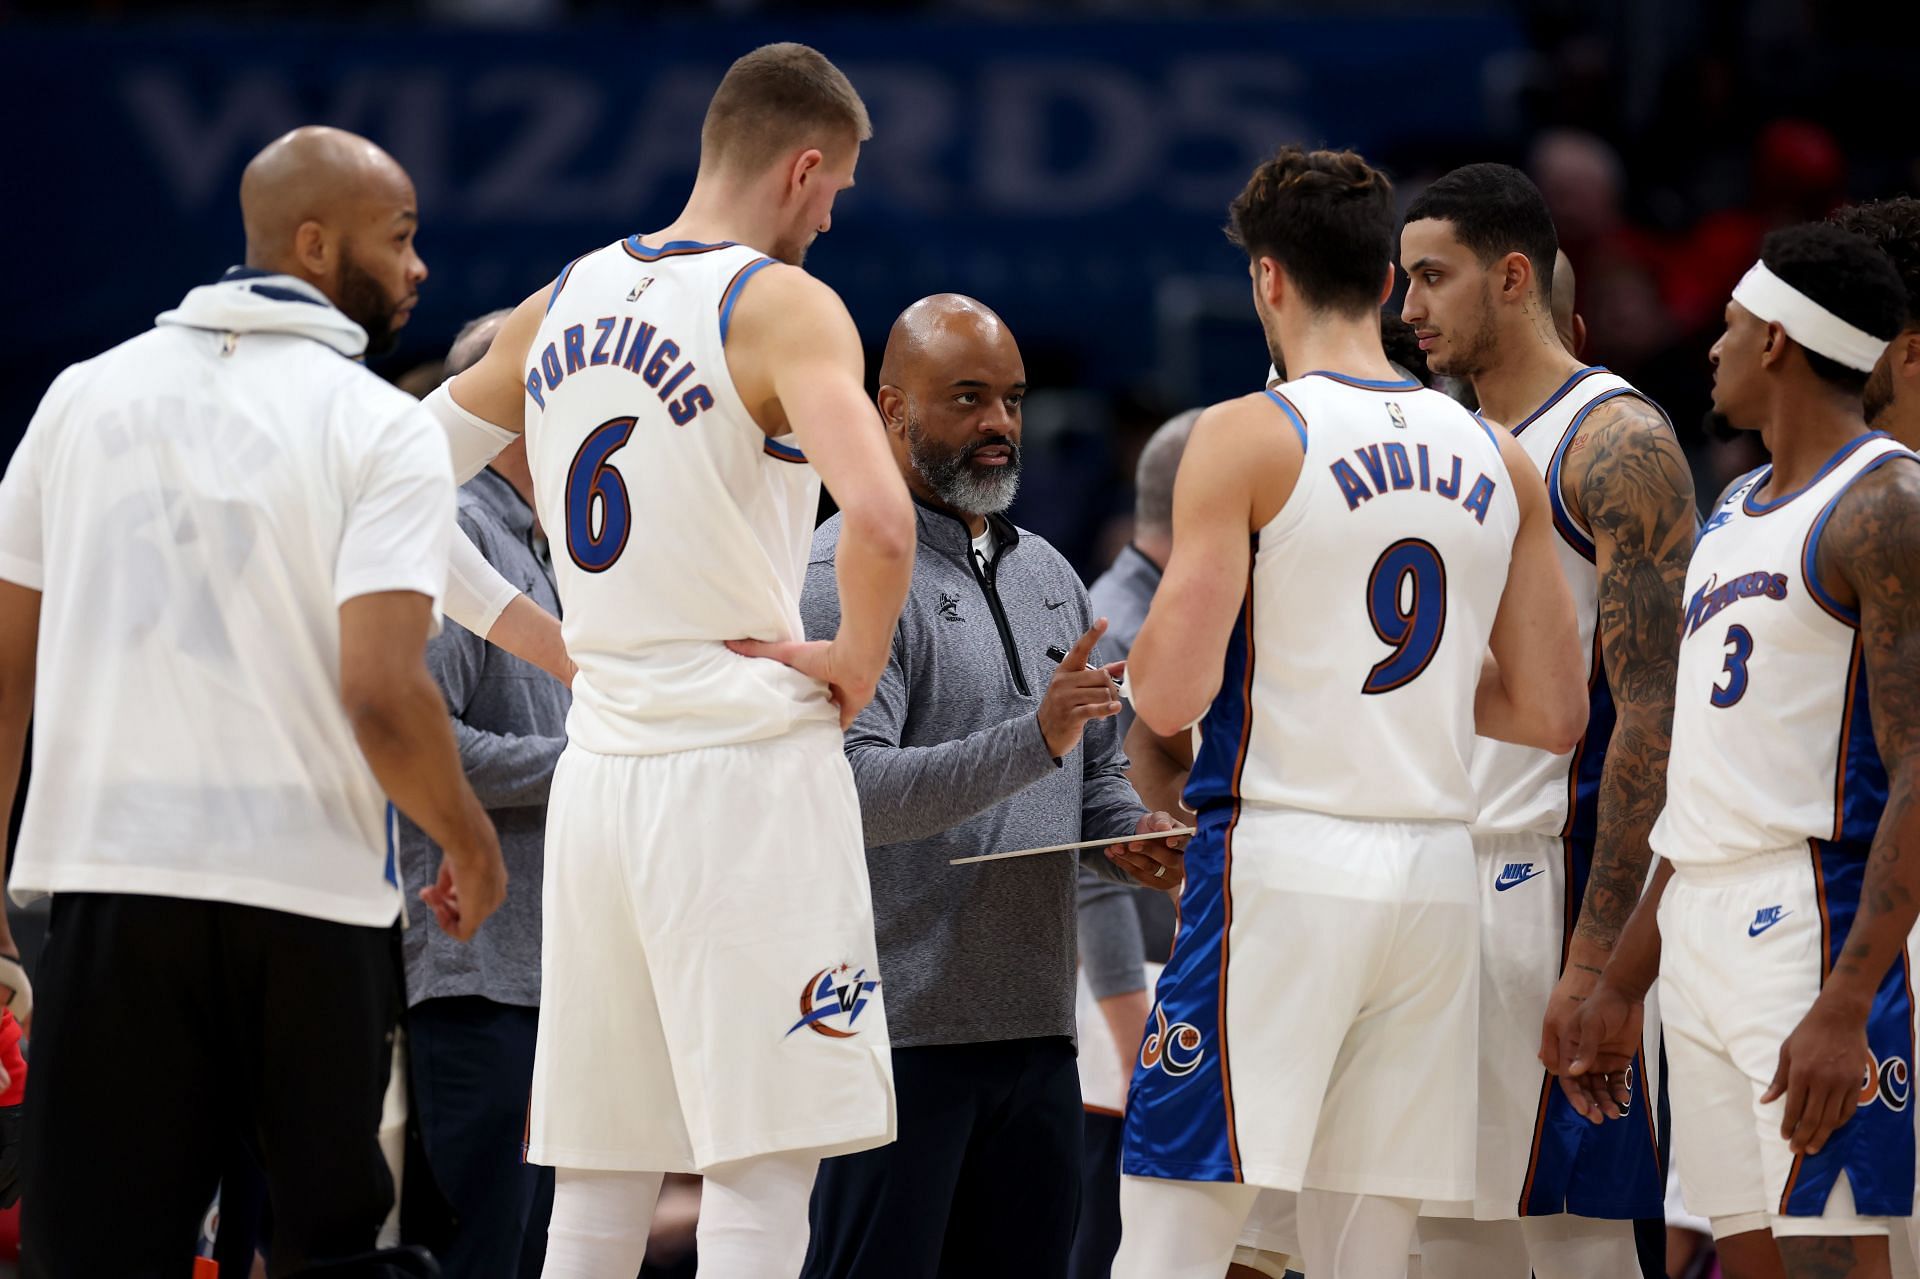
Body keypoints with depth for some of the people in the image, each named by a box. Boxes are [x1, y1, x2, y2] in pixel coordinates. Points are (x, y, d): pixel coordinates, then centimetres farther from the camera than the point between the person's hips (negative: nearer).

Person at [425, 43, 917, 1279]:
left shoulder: (568, 300, 11)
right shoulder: (781, 305, -10)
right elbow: (879, 519, -27)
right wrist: (859, 661, -9)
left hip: (598, 762, 7)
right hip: (747, 762, -7)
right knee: (762, 1173, -5)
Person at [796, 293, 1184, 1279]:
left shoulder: (1047, 577, 19)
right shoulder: (847, 576, -7)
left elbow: (1096, 774, 28)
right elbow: (855, 789, -19)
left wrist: (1130, 835, 5)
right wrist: (1034, 739, -29)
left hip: (1036, 1025, 8)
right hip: (899, 1024, -8)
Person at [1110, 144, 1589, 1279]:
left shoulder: (1249, 439, -6)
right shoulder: (1500, 460, 10)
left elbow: (1171, 697, -12)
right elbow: (1553, 715, 12)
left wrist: (1142, 653, 10)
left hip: (1281, 864, -5)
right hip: (1438, 872, 5)